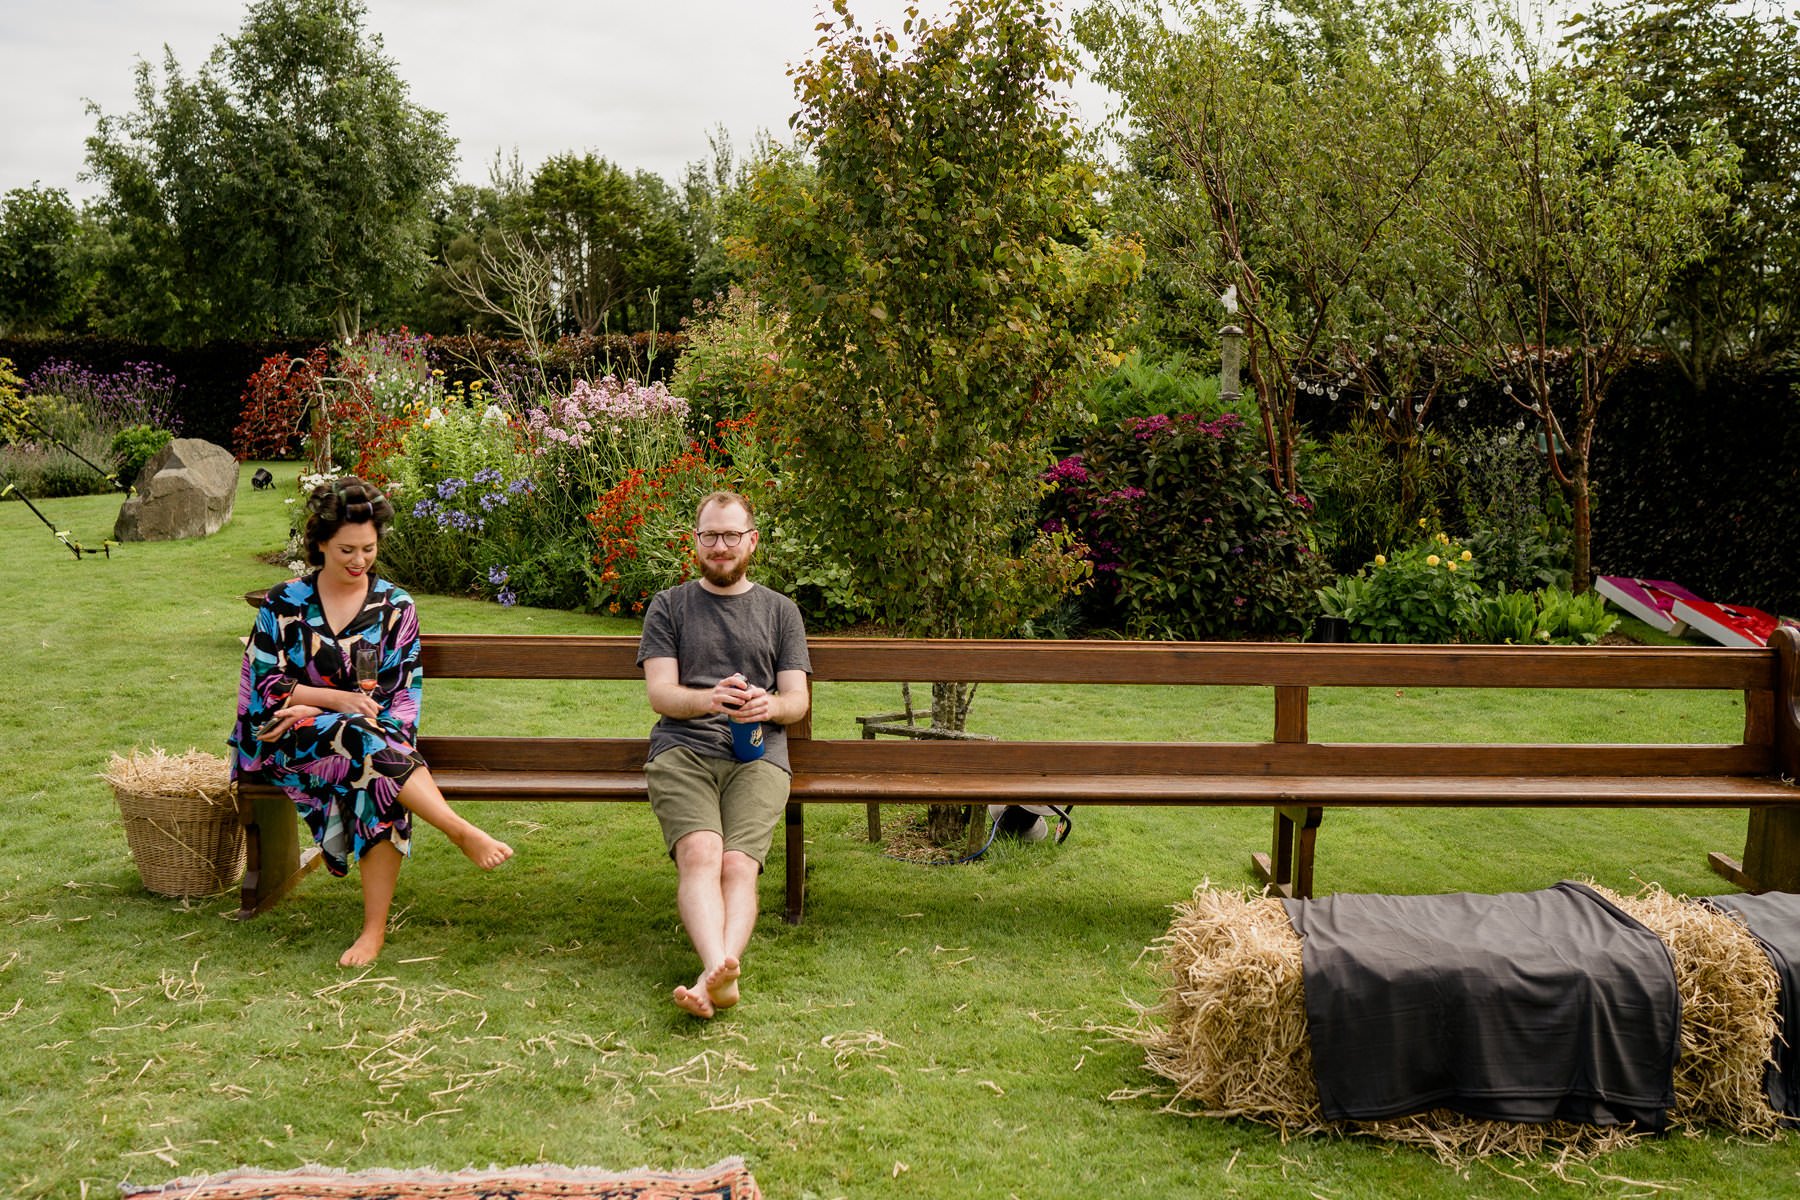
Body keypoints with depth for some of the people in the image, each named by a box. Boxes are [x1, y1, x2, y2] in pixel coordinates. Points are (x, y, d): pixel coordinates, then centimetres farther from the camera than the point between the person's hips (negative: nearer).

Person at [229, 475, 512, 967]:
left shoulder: (395, 608, 6)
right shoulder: (283, 604, 6)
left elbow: (400, 694, 0)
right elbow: (263, 684, 1)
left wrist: (309, 708, -11)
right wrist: (336, 699, -13)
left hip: (372, 736, 1)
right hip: (286, 738, -1)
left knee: (379, 780, -35)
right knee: (368, 743, -35)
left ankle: (375, 928, -32)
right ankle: (463, 833, -38)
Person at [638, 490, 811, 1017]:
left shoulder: (780, 611, 23)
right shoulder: (669, 606, 19)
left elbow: (798, 700, 15)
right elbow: (660, 694, 7)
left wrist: (771, 705, -11)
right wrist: (710, 699, -16)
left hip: (757, 756, 1)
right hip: (683, 751, -1)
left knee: (738, 863, -28)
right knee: (700, 852, -31)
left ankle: (713, 977, -48)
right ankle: (722, 972, -50)